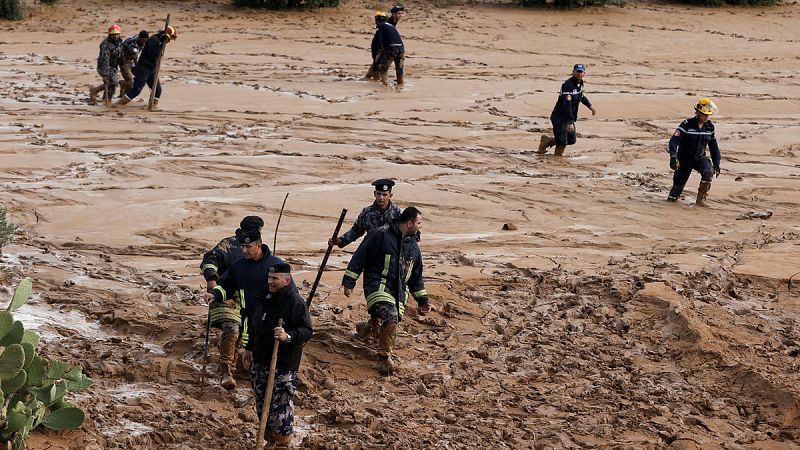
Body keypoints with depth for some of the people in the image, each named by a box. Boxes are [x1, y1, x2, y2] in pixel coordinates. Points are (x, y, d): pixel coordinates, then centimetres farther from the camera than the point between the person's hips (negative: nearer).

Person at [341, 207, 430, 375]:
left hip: (399, 291, 7)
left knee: (392, 322, -2)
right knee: (390, 317, -25)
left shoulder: (413, 246, 15)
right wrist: (349, 282, -8)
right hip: (378, 284, -7)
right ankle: (386, 356, -12)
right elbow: (359, 257, -6)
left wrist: (423, 300, 22)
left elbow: (416, 276, 24)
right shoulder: (381, 235, -7)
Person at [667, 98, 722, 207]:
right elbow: (674, 140, -26)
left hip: (700, 158, 3)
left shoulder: (709, 126, -2)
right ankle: (672, 197, 35)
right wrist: (673, 156, -41)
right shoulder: (687, 124, -18)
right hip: (685, 159, -3)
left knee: (708, 172, -27)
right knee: (679, 181, 1)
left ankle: (700, 199, -16)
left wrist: (716, 164, 6)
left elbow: (714, 146, 10)